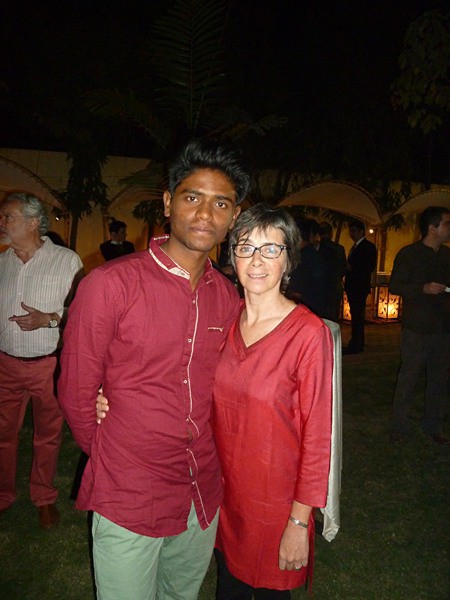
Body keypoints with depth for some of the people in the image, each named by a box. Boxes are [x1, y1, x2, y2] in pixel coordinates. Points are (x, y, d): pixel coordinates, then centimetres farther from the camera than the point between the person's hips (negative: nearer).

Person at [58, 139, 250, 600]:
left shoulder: (227, 296, -1)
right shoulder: (112, 283, -17)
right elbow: (76, 392, -10)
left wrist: (200, 460, 5)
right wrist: (117, 462, 2)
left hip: (203, 495, 5)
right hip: (129, 502, -5)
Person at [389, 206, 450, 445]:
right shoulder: (408, 254, -6)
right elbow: (394, 286, -9)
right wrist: (423, 289, -20)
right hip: (417, 328, -5)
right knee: (408, 378, 1)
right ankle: (399, 427, 14)